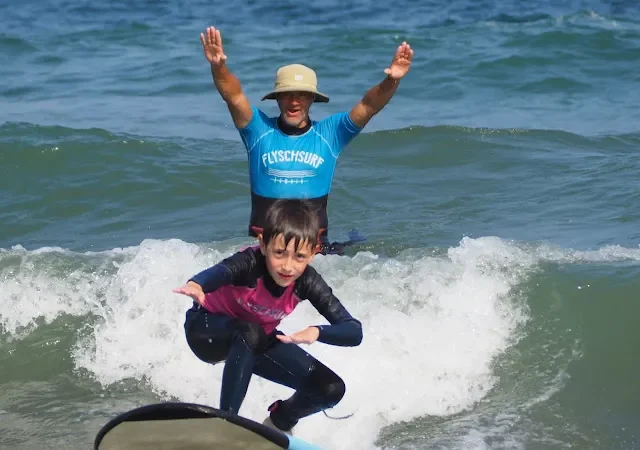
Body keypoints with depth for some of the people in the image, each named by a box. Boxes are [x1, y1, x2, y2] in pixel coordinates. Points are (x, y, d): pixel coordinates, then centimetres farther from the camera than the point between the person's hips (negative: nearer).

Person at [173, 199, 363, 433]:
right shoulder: (250, 263, -37)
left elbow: (355, 332, -33)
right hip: (209, 331, -4)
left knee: (330, 389, -10)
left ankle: (277, 422, 21)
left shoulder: (307, 282, -27)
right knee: (250, 334, -39)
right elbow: (219, 272, -61)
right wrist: (196, 286, -85)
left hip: (257, 340, 5)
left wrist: (316, 332, -55)